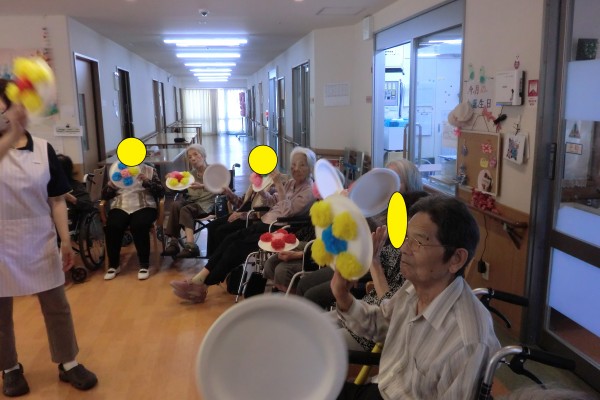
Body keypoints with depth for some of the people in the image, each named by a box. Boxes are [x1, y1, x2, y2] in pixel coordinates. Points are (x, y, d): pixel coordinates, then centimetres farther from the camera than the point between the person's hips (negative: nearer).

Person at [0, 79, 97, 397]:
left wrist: (65, 239, -1)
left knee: (57, 306, 10)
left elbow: (56, 199, 2)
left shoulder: (43, 148, 1)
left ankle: (68, 363, 27)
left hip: (40, 241, 2)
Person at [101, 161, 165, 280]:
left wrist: (147, 181, -13)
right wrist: (111, 184, -7)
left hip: (143, 207, -2)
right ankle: (113, 265, -12)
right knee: (112, 227, -29)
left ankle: (144, 265, -22)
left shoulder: (149, 170, 12)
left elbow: (161, 192, 1)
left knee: (138, 226, -35)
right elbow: (104, 195, 12)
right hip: (120, 208, 2)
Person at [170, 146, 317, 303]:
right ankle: (199, 278, -17)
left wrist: (279, 185, -24)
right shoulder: (291, 183, 15)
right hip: (264, 223, 8)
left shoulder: (310, 190, -9)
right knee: (230, 239, -13)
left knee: (237, 247, -20)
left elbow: (288, 211, -21)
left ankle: (202, 287, -14)